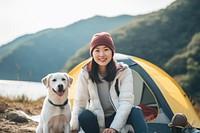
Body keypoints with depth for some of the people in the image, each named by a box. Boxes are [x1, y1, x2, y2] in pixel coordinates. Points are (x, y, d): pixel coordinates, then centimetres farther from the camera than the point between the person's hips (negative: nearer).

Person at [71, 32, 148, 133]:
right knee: (84, 116, -32)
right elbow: (79, 102, -3)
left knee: (136, 112, -31)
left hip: (117, 117, 0)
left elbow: (126, 101, -21)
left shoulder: (123, 71, -12)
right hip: (96, 120, 1)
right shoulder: (86, 73, -9)